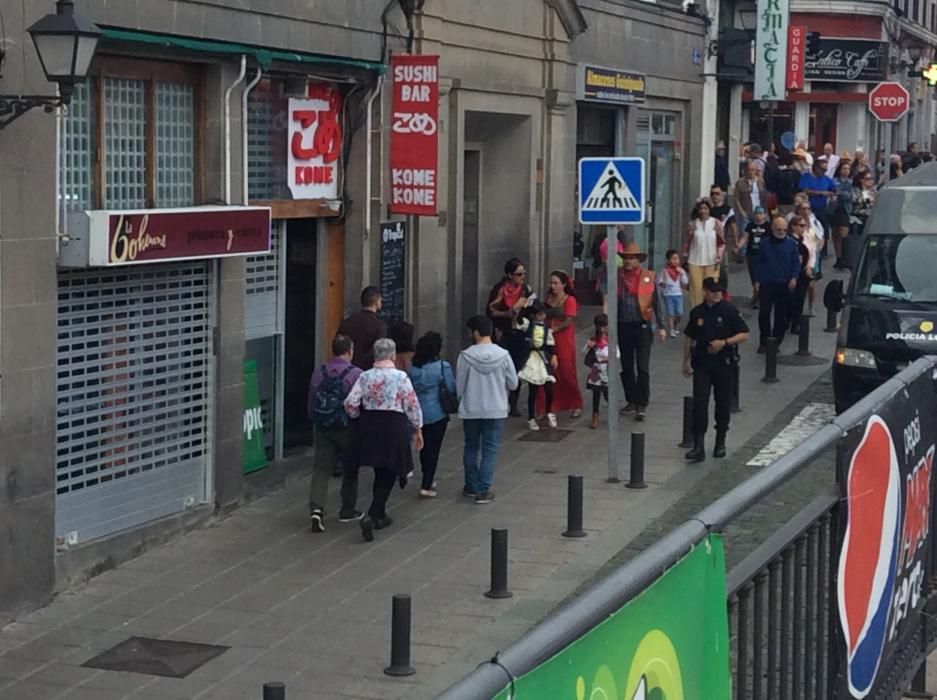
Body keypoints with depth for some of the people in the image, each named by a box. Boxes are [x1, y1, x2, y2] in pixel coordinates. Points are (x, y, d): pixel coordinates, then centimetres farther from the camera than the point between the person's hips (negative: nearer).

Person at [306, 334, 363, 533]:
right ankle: (347, 511, 24)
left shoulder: (319, 372, 2)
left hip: (323, 429, 3)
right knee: (350, 470, 15)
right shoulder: (356, 375, -13)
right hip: (347, 429, -3)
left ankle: (316, 508, -16)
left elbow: (310, 404, 9)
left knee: (321, 469, 2)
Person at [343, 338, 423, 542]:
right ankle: (371, 516, -14)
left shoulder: (365, 376, -1)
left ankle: (380, 515, 29)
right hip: (394, 427, -4)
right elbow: (412, 405, -6)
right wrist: (418, 430, 5)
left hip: (369, 427, 4)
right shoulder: (401, 377, -9)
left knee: (380, 473, 19)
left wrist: (360, 418, 15)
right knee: (388, 475, 1)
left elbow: (350, 404, -4)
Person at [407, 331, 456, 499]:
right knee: (433, 448, 2)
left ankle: (427, 479, 34)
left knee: (424, 446, 20)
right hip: (436, 414, -5)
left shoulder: (412, 367, -1)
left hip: (418, 412, 5)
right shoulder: (442, 366, -15)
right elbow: (452, 389, -11)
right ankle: (426, 486, -2)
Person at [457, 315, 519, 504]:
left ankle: (472, 486, 25)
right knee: (490, 450, 7)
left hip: (470, 410, 0)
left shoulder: (466, 356, -13)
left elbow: (459, 387, -6)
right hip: (495, 410, 0)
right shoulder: (503, 355, -10)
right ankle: (483, 490, 3)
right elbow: (513, 384, -2)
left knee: (471, 447, 17)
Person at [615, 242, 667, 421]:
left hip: (642, 327, -3)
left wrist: (661, 326, -4)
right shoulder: (617, 276, 5)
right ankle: (631, 401, 24)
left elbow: (656, 302, 0)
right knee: (627, 368, 12)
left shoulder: (648, 277, -1)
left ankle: (642, 405, 0)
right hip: (623, 327, 3)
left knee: (642, 368, -4)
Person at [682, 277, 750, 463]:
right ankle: (698, 446, -11)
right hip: (702, 363, 1)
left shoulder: (730, 311, -4)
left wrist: (724, 342, -16)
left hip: (724, 363, -1)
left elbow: (744, 335, -3)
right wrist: (686, 362, 12)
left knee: (723, 404, 8)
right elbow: (689, 338, 14)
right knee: (699, 402, -9)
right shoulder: (697, 313, 5)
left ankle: (720, 442, 25)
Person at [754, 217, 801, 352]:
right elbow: (760, 263, 9)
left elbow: (796, 263, 4)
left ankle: (776, 341, 15)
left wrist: (794, 278, -11)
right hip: (766, 284, 0)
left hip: (784, 285, 0)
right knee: (764, 313, -4)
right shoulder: (765, 243, 5)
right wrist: (757, 281, 5)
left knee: (781, 315, 5)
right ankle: (764, 341, 8)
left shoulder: (791, 244, 2)